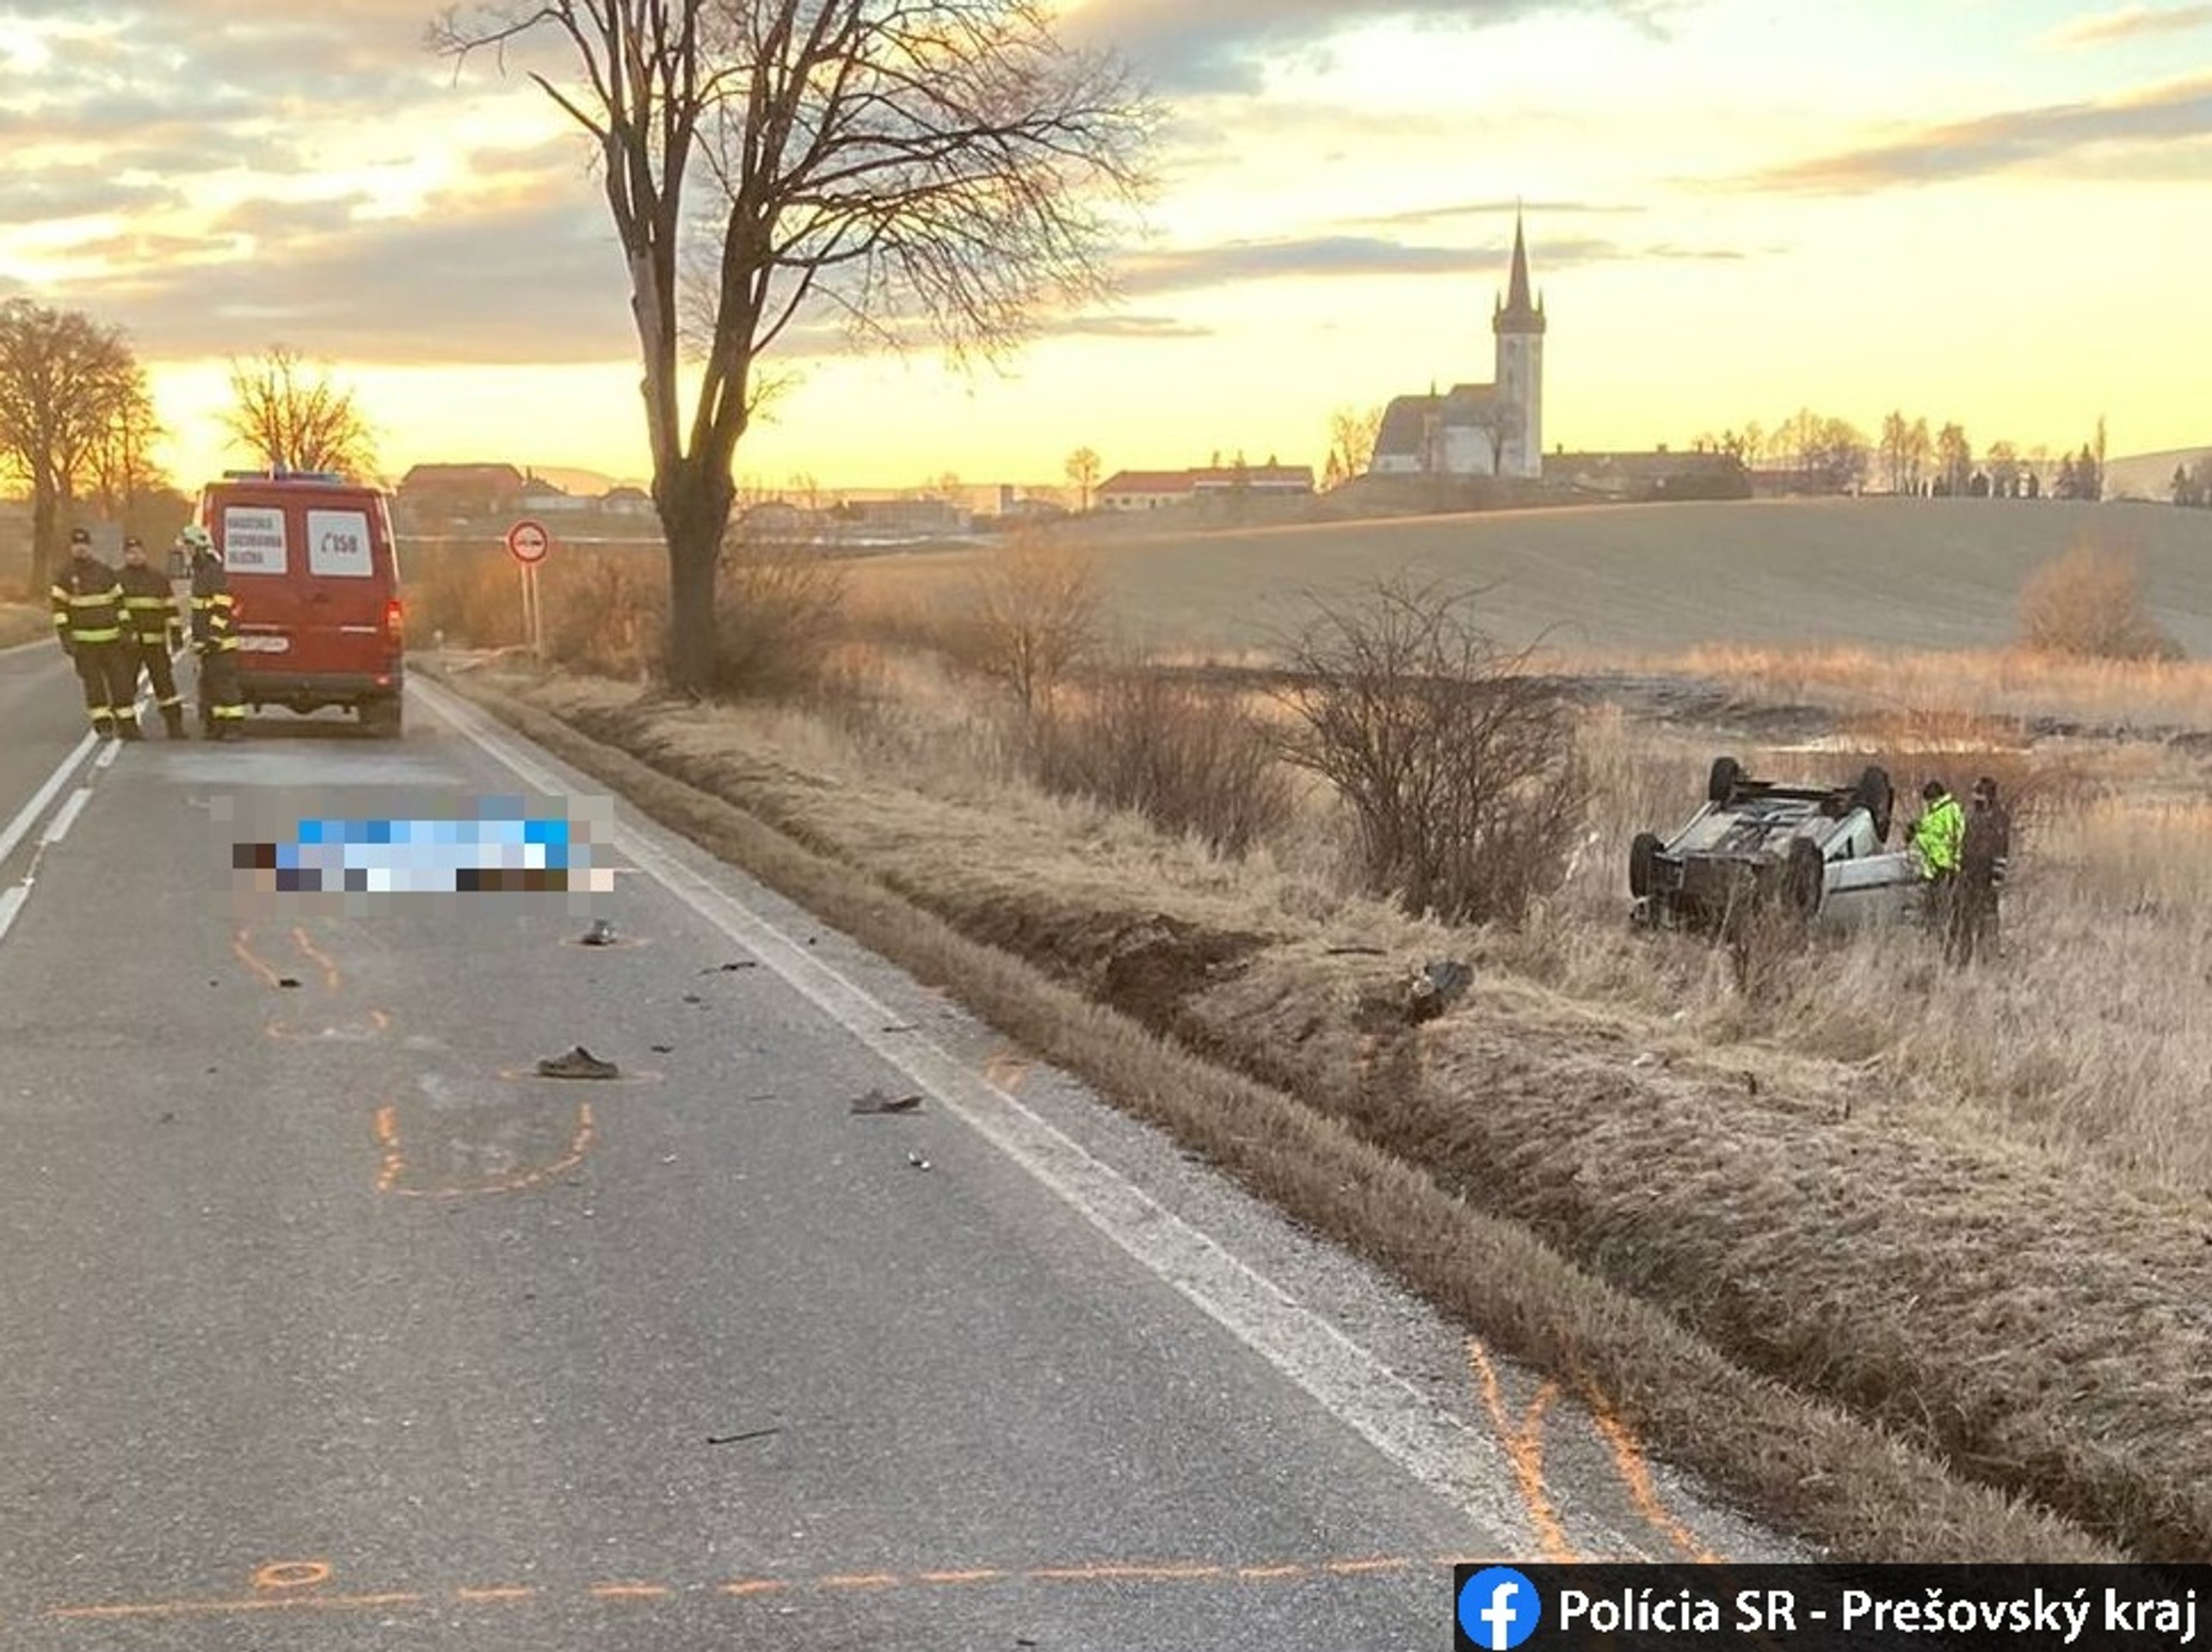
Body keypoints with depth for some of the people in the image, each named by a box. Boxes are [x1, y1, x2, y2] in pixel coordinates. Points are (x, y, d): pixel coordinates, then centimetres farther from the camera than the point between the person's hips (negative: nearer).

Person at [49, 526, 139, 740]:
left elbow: (119, 603, 13)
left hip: (111, 639, 2)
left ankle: (127, 726, 6)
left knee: (120, 682, 1)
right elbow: (59, 609, -3)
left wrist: (125, 631, 7)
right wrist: (66, 639, -11)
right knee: (93, 685, -2)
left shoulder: (106, 572, 9)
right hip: (83, 641, -2)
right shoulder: (65, 576, 0)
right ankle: (103, 726, 2)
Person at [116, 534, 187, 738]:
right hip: (128, 643, -1)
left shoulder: (159, 578, 12)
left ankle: (175, 726, 0)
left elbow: (170, 608, 11)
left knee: (165, 684, -1)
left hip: (156, 644, 1)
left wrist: (176, 636, 5)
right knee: (126, 685, 1)